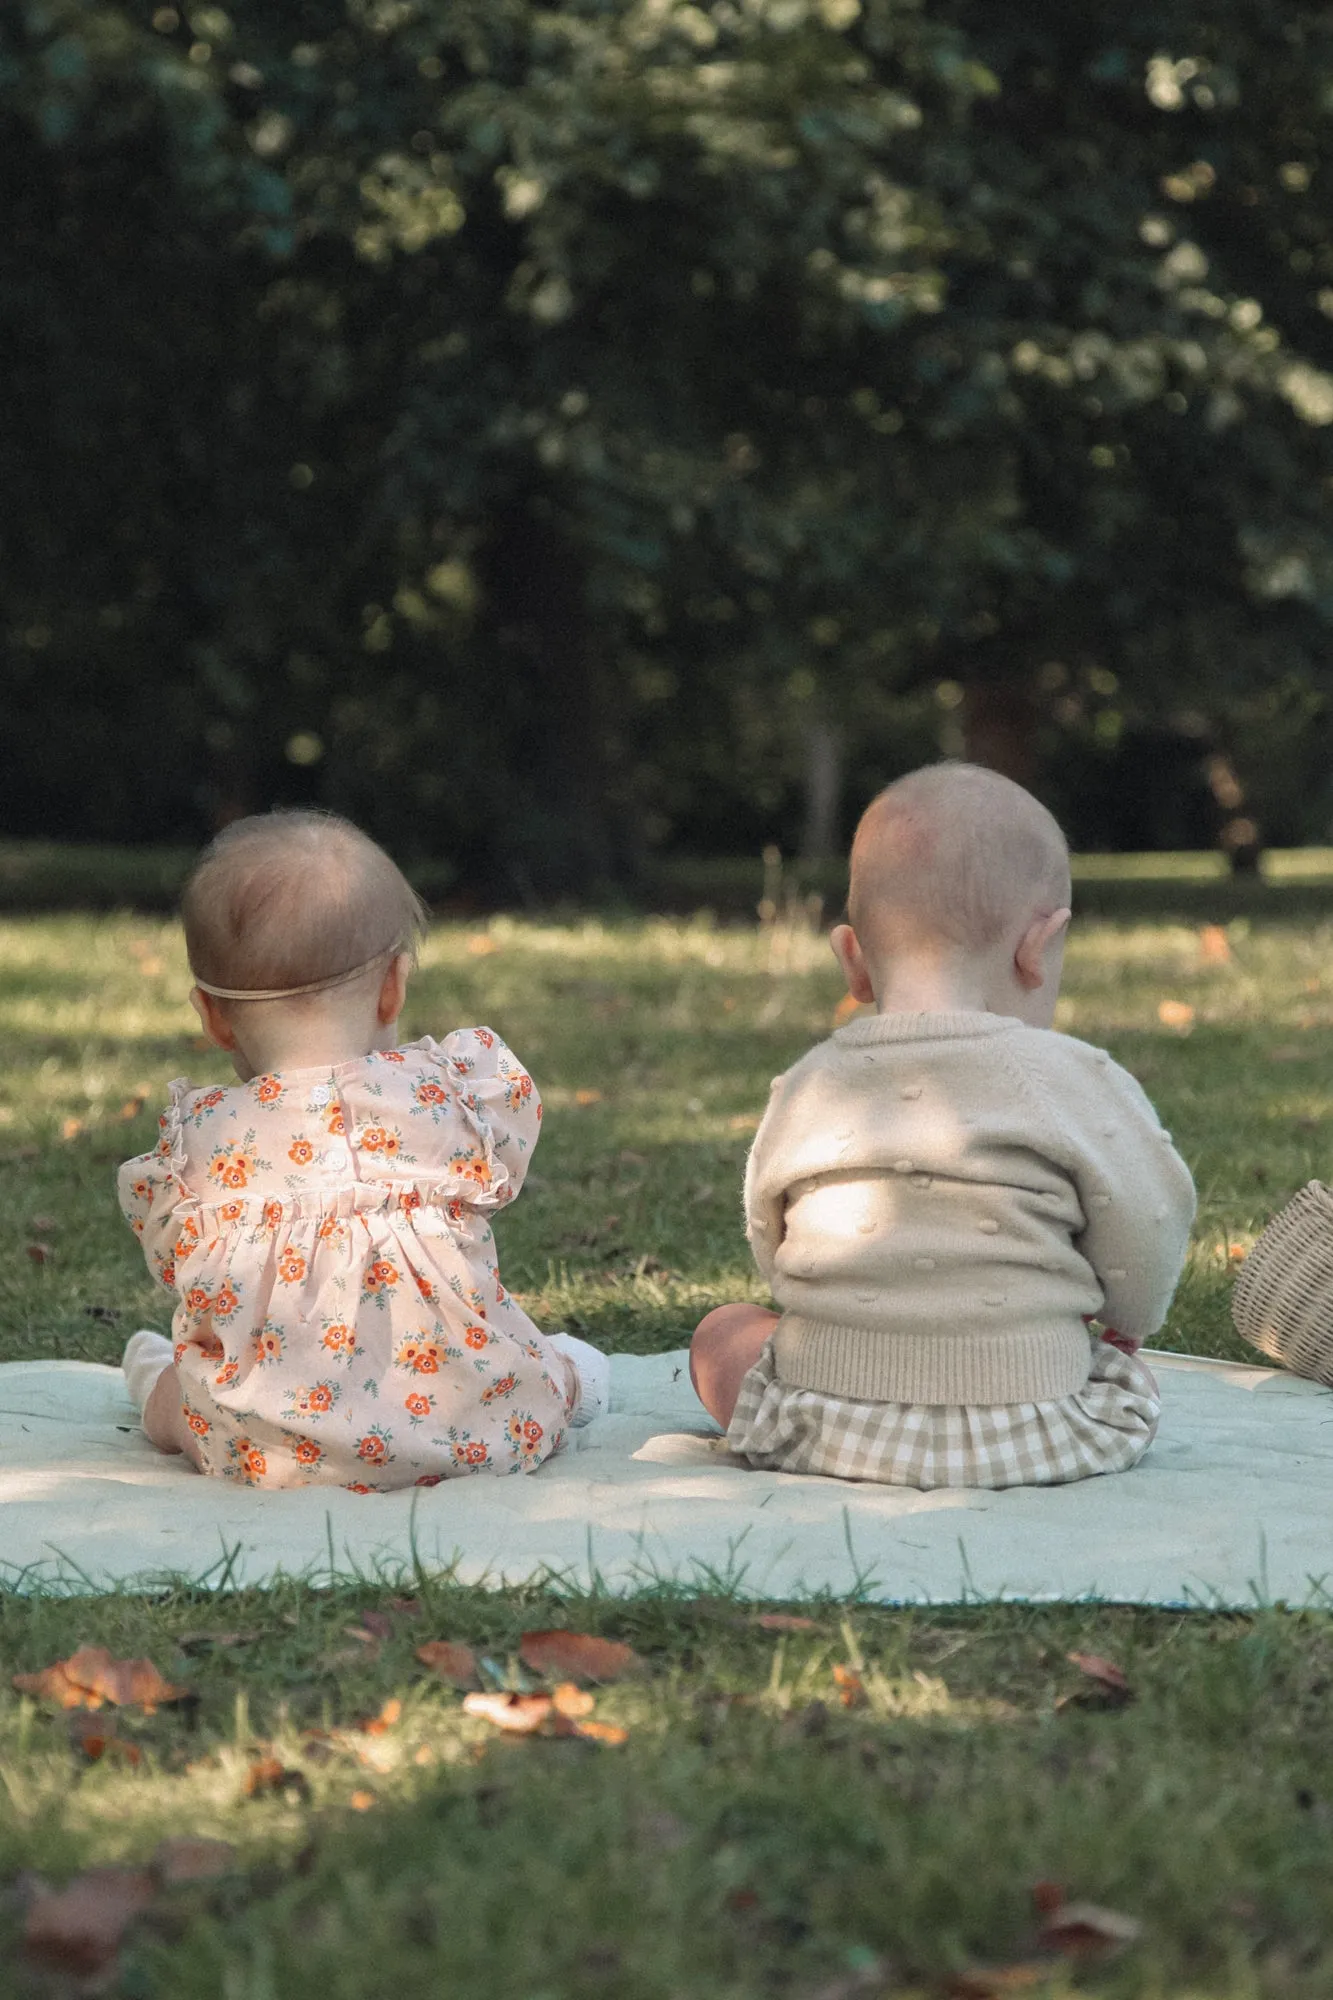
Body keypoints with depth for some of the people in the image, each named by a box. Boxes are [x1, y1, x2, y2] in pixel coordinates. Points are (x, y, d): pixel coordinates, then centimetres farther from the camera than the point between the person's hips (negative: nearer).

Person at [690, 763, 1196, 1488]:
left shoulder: (803, 1089, 1)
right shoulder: (1074, 1081, -10)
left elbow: (770, 1246, 11)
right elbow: (1146, 1232, -3)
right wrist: (1127, 1324, 20)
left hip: (830, 1429, 1)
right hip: (1031, 1438, 0)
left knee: (722, 1331, 25)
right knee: (1121, 1369, 29)